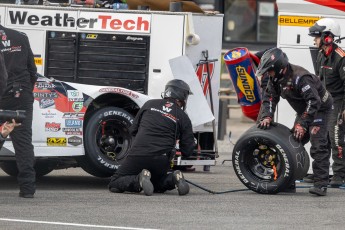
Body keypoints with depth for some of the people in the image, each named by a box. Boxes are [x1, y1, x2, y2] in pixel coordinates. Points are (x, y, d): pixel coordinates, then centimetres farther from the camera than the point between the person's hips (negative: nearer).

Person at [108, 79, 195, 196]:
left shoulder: (150, 104, 11)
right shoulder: (183, 118, 7)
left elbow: (133, 130, 19)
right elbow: (187, 151, 6)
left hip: (138, 155, -1)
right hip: (161, 161, 1)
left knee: (114, 185, 10)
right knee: (157, 185, 30)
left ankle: (139, 180, -18)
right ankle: (174, 178, -2)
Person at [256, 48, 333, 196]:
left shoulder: (300, 77, -34)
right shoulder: (276, 78, -6)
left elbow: (314, 102, -36)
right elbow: (269, 97, -2)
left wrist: (302, 124, -36)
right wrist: (266, 116, -20)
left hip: (320, 109, -9)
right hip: (304, 111, 9)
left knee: (318, 146, -18)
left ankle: (321, 184, -22)